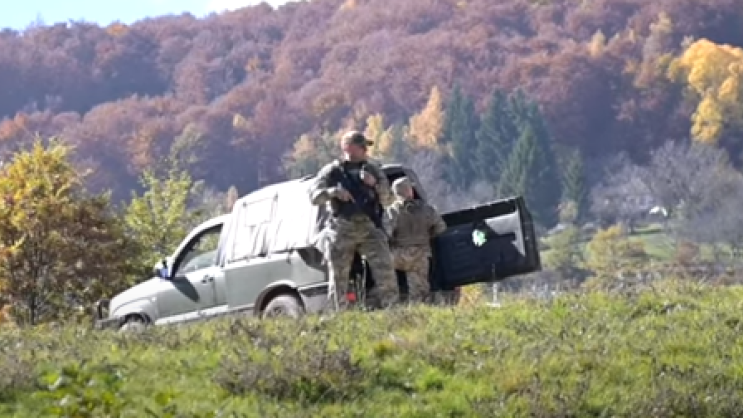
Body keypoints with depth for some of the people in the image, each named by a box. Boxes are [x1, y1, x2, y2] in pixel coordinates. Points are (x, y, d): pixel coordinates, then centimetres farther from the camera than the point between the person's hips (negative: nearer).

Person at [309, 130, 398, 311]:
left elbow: (387, 200, 9)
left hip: (369, 228, 1)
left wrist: (375, 184, -10)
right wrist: (333, 192, -21)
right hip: (342, 230, -1)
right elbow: (314, 195, -2)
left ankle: (390, 308, -7)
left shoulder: (373, 170, 13)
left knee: (385, 269, -15)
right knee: (339, 277, -1)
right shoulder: (332, 171, 7)